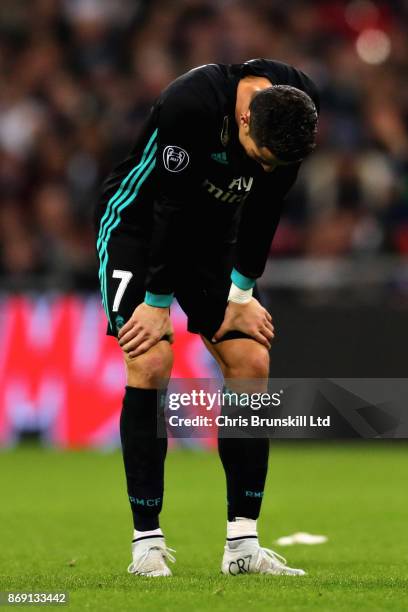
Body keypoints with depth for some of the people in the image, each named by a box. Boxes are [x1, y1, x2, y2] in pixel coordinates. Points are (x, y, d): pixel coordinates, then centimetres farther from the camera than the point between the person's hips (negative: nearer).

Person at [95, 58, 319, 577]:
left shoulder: (298, 103, -17)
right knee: (151, 363, -19)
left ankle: (243, 544, -3)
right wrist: (158, 303, -19)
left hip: (214, 233, 5)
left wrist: (240, 295, -3)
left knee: (251, 363, -6)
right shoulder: (190, 104, -35)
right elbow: (170, 208, -27)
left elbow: (265, 207, -5)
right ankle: (147, 543, -13)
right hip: (140, 223, -5)